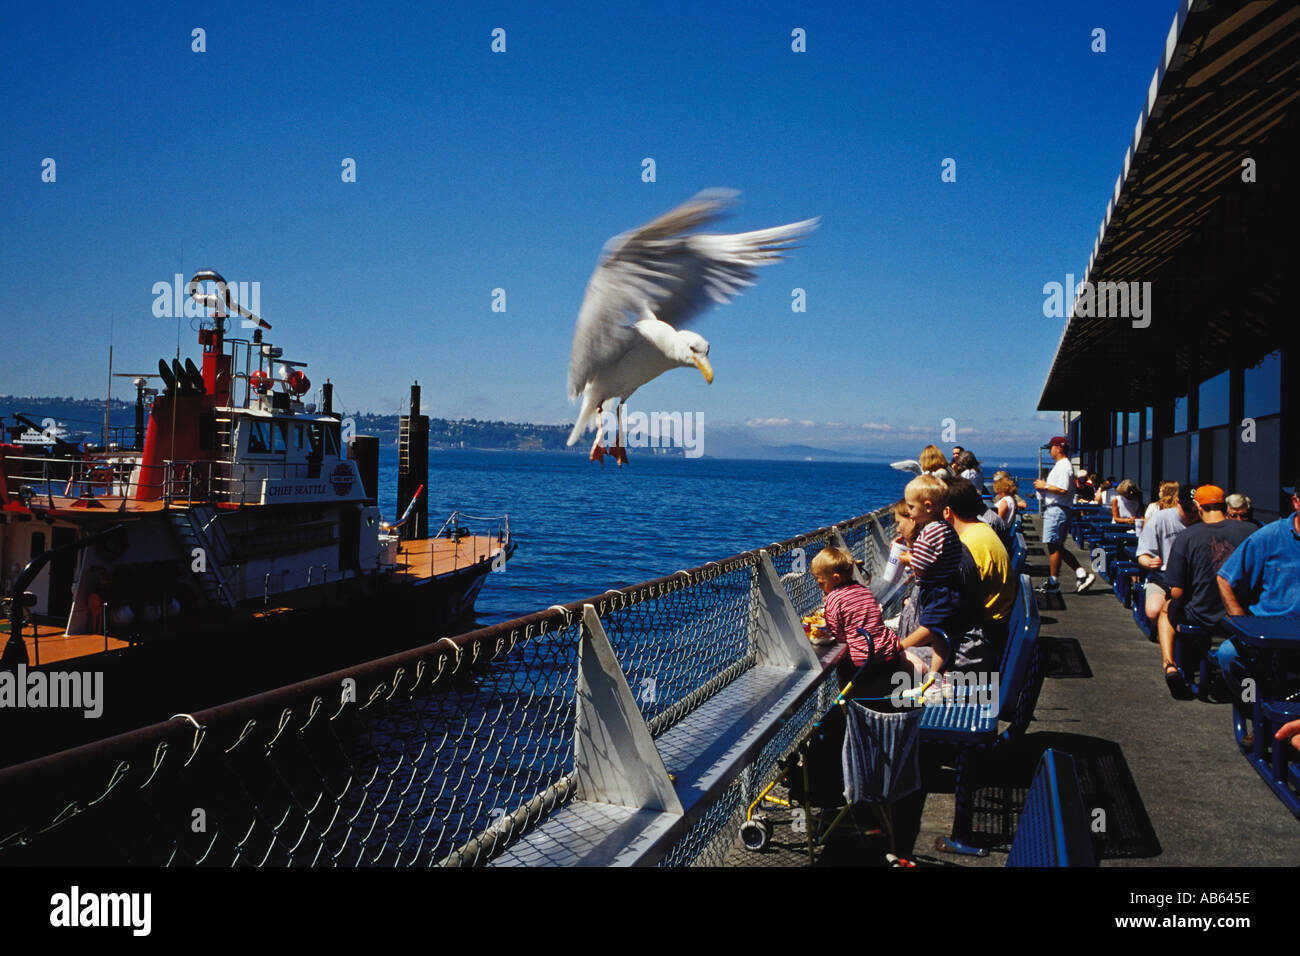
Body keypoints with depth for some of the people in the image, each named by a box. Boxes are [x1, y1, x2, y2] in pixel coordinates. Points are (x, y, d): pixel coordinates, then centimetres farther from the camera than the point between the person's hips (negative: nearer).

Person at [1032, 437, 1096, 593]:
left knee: (1054, 546, -5)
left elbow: (1063, 489, -24)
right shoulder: (1060, 466, 21)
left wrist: (1045, 486, -14)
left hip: (1056, 511, -11)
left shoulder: (1064, 466, -14)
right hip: (1053, 510, 11)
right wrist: (1043, 486, 12)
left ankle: (1053, 582, 0)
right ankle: (1082, 574, 13)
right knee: (1058, 547, 13)